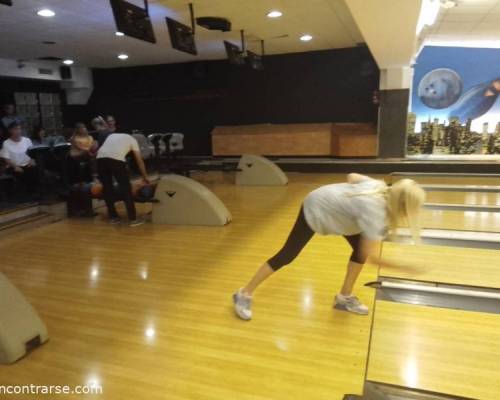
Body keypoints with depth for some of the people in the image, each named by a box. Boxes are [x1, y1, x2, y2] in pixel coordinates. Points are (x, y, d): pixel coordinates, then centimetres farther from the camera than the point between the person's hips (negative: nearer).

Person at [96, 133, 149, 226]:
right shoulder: (132, 140, 25)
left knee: (107, 188, 16)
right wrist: (145, 177, 33)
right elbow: (140, 161, 23)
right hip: (116, 159, -4)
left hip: (101, 158, 4)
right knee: (126, 188, 5)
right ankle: (133, 219, 7)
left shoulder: (111, 135, 36)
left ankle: (113, 217, 23)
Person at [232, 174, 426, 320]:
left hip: (328, 199, 9)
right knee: (287, 256, -4)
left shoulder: (381, 187, -10)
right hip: (315, 209, -9)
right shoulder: (375, 213, -32)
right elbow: (370, 255, -27)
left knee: (360, 247, 4)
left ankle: (344, 297, 19)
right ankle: (244, 295, 9)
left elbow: (352, 176, 5)